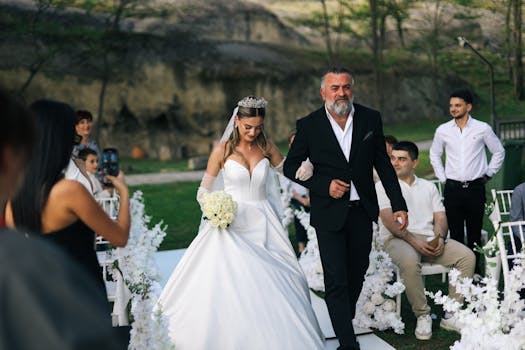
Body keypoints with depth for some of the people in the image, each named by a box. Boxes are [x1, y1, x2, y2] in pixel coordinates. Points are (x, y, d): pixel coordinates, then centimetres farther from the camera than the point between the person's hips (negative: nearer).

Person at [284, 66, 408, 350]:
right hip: (329, 214, -3)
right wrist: (324, 185, -14)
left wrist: (399, 205, 4)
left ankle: (344, 320, 38)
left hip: (362, 210, 3)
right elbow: (291, 167, -1)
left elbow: (383, 164, 7)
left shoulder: (371, 119, 1)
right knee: (336, 279, -5)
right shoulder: (308, 125, -6)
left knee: (357, 274, 15)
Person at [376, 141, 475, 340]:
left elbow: (440, 217, 13)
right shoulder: (383, 186, 7)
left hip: (429, 239, 5)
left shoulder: (429, 187, 22)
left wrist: (440, 238, -9)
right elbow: (388, 220, -6)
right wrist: (413, 241, -18)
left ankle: (451, 314, -12)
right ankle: (422, 316, -19)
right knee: (409, 262, -38)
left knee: (467, 256, -18)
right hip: (398, 239, -4)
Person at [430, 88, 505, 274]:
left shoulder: (483, 129, 0)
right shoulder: (442, 130, 3)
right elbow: (434, 155, 18)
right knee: (455, 232, 1)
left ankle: (475, 270, 15)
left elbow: (499, 152, 13)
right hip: (452, 188, 1)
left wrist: (488, 174, 9)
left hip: (476, 187, 0)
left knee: (475, 232, 5)